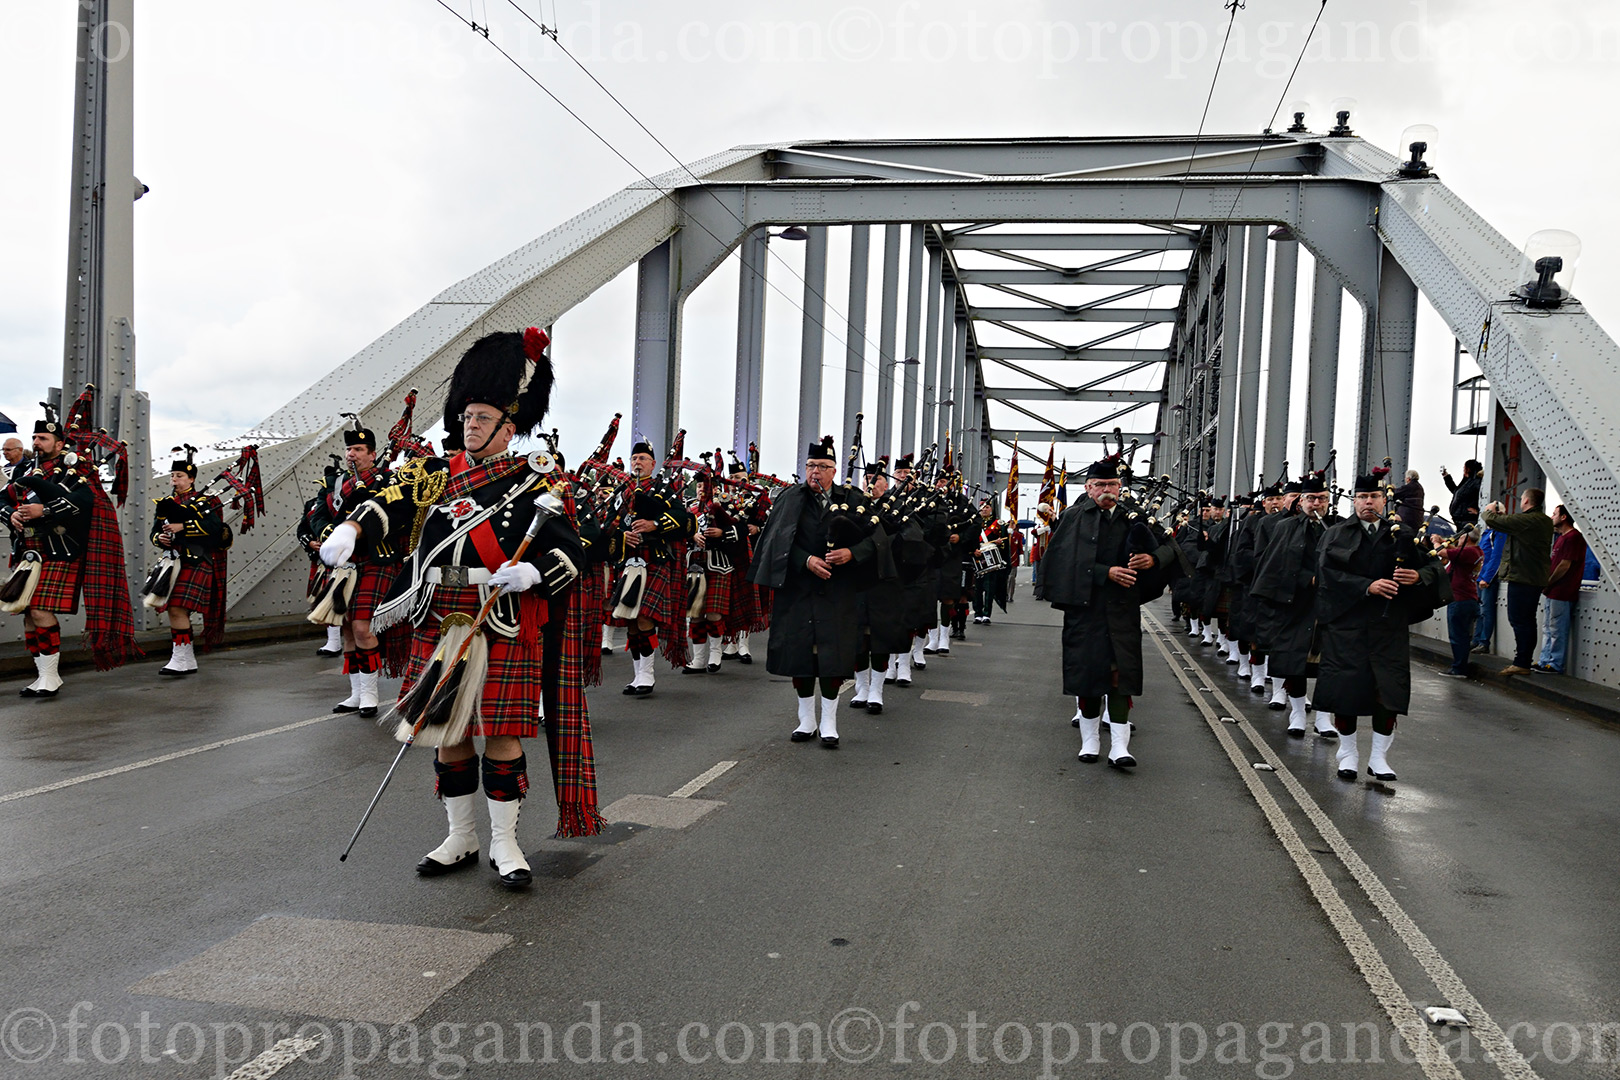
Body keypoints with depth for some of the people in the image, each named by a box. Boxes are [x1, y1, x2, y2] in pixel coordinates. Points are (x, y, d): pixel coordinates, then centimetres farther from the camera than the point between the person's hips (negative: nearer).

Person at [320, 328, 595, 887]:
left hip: (505, 630, -3)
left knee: (502, 736, 2)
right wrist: (349, 531, -26)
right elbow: (389, 503, -6)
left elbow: (570, 553, -5)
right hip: (439, 629, 4)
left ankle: (504, 845, 16)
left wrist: (529, 573, -25)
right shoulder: (435, 474, 9)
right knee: (449, 735, 11)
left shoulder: (537, 483, -1)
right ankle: (461, 839, 27)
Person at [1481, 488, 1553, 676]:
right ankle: (1525, 661, 19)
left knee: (1518, 620, -6)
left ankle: (1521, 663, -6)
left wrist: (1489, 511, 5)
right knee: (1527, 621, 14)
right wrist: (1503, 514, 19)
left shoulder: (1526, 520, -17)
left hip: (1522, 577, -9)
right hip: (1537, 578, 9)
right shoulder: (1546, 521, 12)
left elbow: (1492, 520, -16)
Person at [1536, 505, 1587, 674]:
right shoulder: (1561, 538, 19)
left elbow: (1564, 566, -17)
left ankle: (1556, 665, -1)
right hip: (1553, 592, 10)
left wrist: (1547, 584, -10)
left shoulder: (1573, 537, -13)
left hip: (1562, 593, -10)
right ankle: (1545, 661, 19)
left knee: (1557, 630, -6)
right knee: (1549, 629, 13)